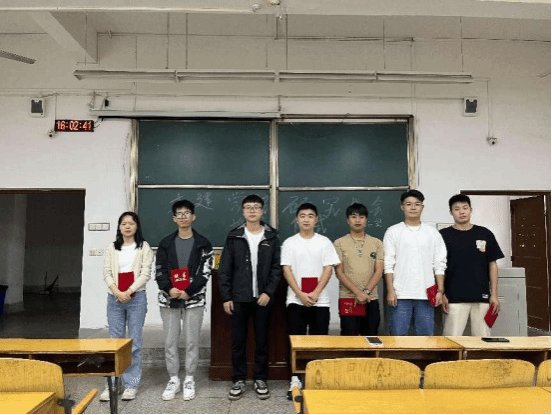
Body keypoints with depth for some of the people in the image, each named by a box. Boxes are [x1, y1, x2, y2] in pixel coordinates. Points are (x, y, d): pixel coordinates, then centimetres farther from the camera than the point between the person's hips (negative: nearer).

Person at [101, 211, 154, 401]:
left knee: (134, 342, 3)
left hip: (136, 298, -2)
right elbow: (107, 273, 3)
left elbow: (145, 273, -6)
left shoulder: (144, 247, 2)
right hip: (114, 298, 3)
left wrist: (129, 292, -15)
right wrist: (117, 292, -12)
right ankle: (111, 384, 15)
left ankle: (132, 384, 12)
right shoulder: (112, 248, 10)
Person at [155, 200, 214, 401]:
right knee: (170, 341, 7)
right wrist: (169, 289, -15)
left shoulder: (203, 244, 1)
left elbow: (205, 273, -6)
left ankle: (189, 379, 19)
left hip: (194, 299, -2)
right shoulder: (165, 243, 7)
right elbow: (159, 271, 2)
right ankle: (173, 379, 22)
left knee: (192, 341, 5)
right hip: (169, 299, 2)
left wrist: (188, 292, -16)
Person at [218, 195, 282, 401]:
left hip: (262, 297, 0)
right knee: (238, 341, 7)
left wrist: (269, 292, -10)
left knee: (262, 341, 9)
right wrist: (226, 297, -4)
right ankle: (239, 380, 20)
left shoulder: (271, 237, 2)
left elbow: (277, 268, 0)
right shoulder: (234, 236, 2)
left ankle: (260, 380, 22)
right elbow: (224, 269, 1)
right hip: (239, 298, 0)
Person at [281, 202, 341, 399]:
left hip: (320, 300, 0)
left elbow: (328, 269, -1)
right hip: (296, 300, 0)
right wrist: (300, 294, -12)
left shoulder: (324, 242, 4)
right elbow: (287, 270, -2)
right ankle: (295, 379, 12)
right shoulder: (289, 243, 3)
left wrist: (315, 294, -11)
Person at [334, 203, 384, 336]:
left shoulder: (377, 243, 9)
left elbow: (379, 272, 2)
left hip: (371, 299, 2)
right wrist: (358, 293, -13)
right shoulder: (339, 243, 3)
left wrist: (366, 292, -12)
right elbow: (339, 272, -3)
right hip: (347, 299, -2)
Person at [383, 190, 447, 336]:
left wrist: (440, 291, 0)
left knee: (426, 335, 6)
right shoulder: (393, 232, 4)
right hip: (400, 294, -2)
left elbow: (439, 264, 8)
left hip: (426, 294, 2)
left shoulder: (432, 232, 9)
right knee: (398, 334, 1)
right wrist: (390, 291, -7)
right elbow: (388, 264, -1)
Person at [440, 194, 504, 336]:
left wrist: (494, 294, 4)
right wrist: (441, 294, -5)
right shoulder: (444, 235, 1)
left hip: (482, 297, 2)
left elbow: (492, 265, 9)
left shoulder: (485, 234, 7)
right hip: (454, 298, -2)